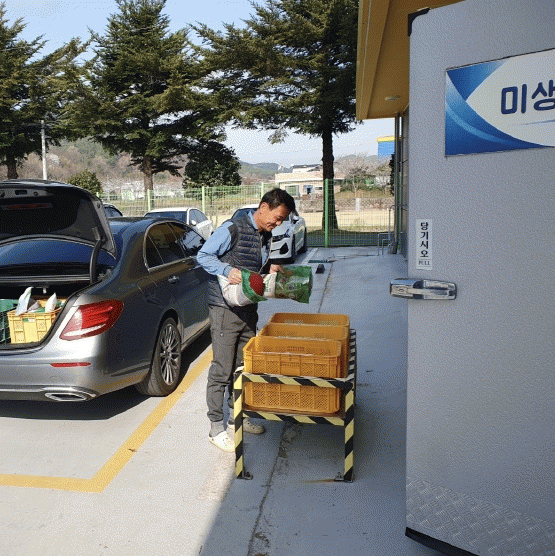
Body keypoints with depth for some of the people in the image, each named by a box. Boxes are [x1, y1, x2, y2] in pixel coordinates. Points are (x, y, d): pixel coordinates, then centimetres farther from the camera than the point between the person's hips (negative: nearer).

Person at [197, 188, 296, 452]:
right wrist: (227, 270, -28)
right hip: (225, 308, -8)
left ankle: (236, 416, 30)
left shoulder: (265, 235, 12)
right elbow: (203, 255, -13)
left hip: (248, 309, 8)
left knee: (243, 366, 15)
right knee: (222, 369, -3)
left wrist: (269, 269, 2)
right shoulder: (233, 229, -13)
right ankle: (216, 426, 8)